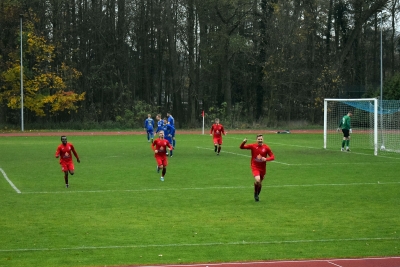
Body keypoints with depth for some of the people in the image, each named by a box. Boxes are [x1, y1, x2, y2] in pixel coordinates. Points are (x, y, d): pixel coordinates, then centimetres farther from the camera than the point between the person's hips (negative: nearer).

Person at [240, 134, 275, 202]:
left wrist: (266, 159, -21)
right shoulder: (253, 146, -8)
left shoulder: (266, 148, -5)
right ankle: (255, 193, 2)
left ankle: (257, 195, 40)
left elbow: (272, 157, -1)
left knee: (260, 183, 14)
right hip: (255, 167, -3)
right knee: (257, 180, -25)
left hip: (262, 168, 3)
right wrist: (243, 142, -29)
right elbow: (241, 147, -7)